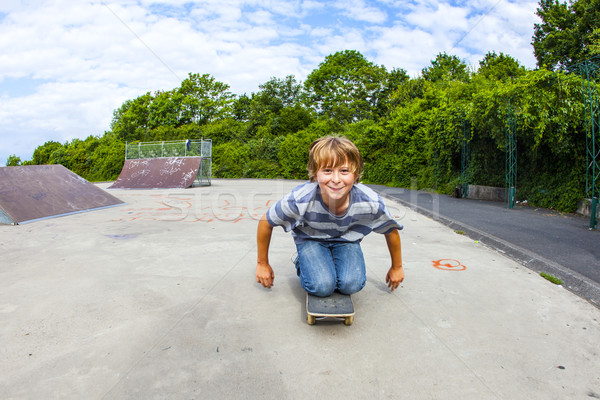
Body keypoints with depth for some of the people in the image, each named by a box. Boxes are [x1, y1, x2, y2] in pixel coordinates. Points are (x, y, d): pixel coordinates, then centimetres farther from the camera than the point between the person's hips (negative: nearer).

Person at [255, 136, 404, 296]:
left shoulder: (371, 203, -31)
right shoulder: (299, 199, -36)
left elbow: (391, 231, -8)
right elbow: (265, 223, -17)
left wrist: (397, 267, 7)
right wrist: (262, 264, -5)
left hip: (346, 239, 2)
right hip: (311, 239, -2)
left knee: (351, 285, -21)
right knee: (321, 287, -24)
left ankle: (333, 264, 13)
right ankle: (302, 264, 9)